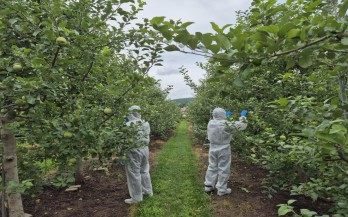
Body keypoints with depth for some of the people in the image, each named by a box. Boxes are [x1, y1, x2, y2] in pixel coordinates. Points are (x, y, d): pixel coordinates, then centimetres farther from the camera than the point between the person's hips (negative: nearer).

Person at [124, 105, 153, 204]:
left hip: (134, 151, -7)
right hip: (144, 149, 7)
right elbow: (146, 137, 9)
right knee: (144, 171, 21)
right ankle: (148, 191, 33)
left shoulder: (129, 124, -17)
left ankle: (136, 197, 13)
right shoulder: (145, 124, 2)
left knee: (134, 174, 4)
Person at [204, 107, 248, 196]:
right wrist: (243, 116, 5)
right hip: (223, 149, -6)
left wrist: (226, 117, 28)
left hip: (213, 148, 6)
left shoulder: (210, 123, -3)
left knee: (212, 167, 19)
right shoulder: (226, 124, -21)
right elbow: (241, 126, -13)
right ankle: (221, 189, 18)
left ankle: (208, 186, 28)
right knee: (223, 169, 8)